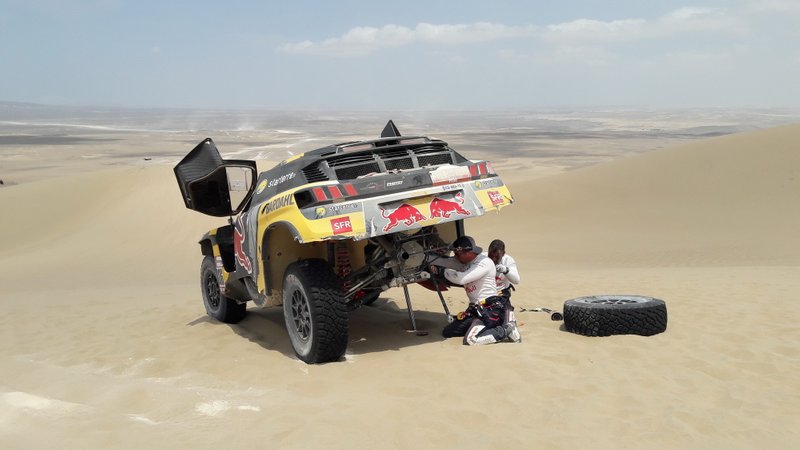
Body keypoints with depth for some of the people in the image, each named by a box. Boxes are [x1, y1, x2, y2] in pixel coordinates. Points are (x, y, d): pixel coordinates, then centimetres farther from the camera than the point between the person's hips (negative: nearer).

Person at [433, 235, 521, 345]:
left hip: (491, 310, -10)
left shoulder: (485, 263, -18)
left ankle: (505, 330, -6)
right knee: (447, 332, 9)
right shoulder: (467, 263, 10)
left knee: (470, 340, -26)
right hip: (475, 309, 10)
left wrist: (443, 270, -13)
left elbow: (461, 279, -27)